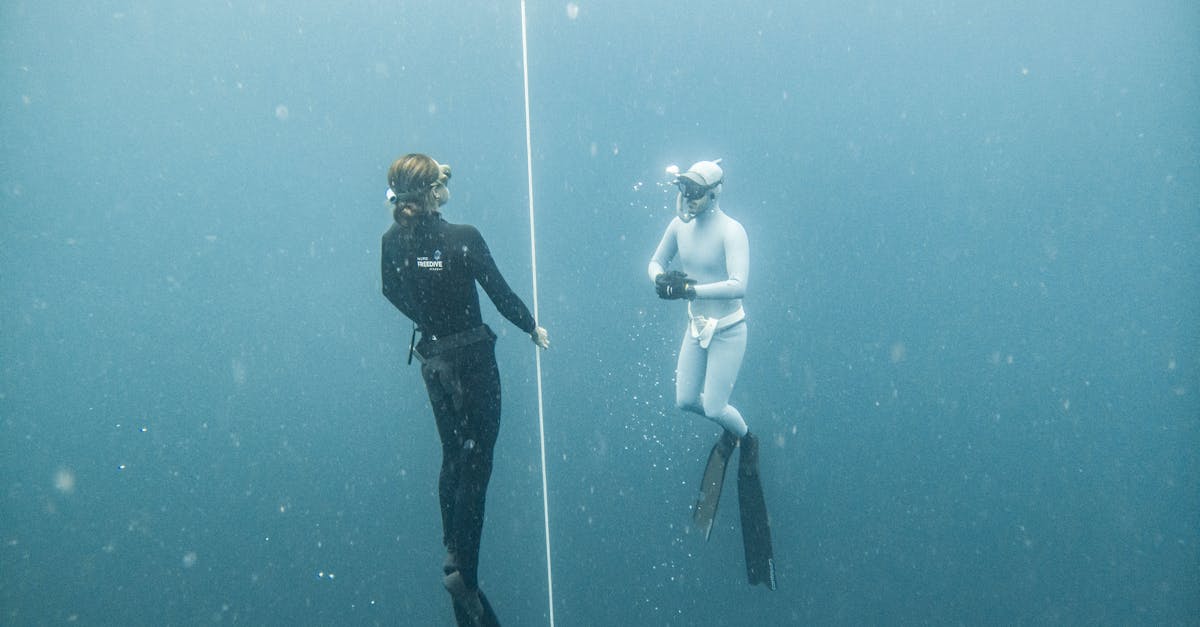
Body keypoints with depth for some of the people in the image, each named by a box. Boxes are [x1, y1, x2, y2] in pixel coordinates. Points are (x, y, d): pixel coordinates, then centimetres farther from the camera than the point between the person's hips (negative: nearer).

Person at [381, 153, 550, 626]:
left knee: (453, 457, 22)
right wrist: (533, 328, 5)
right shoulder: (463, 238, -20)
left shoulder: (393, 240, -4)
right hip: (471, 358, -6)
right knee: (476, 462, 3)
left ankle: (453, 554, 34)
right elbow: (500, 294, -12)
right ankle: (463, 570, 5)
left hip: (431, 358, 6)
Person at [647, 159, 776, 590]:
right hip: (696, 325, 6)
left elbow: (738, 285, -32)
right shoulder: (680, 225, -3)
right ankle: (729, 429, 39)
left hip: (727, 330, -6)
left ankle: (747, 439, 31)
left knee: (714, 407, -3)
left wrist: (689, 288, -35)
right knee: (685, 401, 8)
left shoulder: (730, 231, -22)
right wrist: (662, 278, -14)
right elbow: (657, 262, 9)